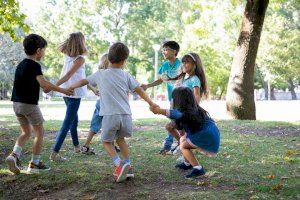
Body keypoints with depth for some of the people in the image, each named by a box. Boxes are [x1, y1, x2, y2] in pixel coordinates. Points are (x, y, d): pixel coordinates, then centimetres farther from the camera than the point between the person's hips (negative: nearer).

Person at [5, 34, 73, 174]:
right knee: (39, 132, 7)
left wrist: (45, 88, 14)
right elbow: (43, 83, -27)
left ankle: (14, 155, 0)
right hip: (29, 104, -8)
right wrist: (62, 90, -24)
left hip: (17, 103, 8)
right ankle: (35, 163, 9)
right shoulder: (34, 65, -14)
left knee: (26, 132, 19)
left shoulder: (21, 65, 12)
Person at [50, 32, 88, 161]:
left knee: (74, 119, 24)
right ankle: (55, 153, -10)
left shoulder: (67, 55, 5)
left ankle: (76, 147, 39)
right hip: (74, 93, -9)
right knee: (67, 123, -6)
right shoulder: (80, 59, -16)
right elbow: (68, 75, -24)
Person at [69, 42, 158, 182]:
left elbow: (83, 81, 19)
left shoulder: (101, 74, 7)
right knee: (120, 139, 25)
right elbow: (140, 90, 5)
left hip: (110, 116, -2)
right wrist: (151, 103, 13)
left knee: (106, 141, 15)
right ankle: (128, 167, 19)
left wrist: (71, 87, 35)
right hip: (126, 115, 2)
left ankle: (119, 163, -9)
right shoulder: (126, 75, 8)